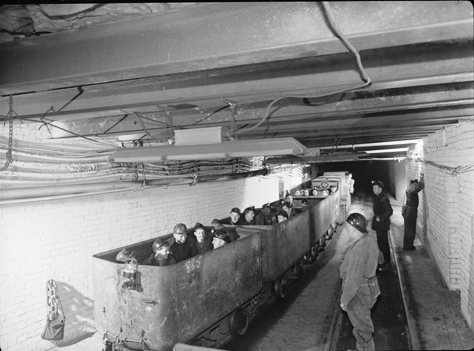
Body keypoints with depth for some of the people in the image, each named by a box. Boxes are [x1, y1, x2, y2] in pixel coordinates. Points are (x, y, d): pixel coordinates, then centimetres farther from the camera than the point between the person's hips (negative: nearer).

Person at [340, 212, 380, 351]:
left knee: (362, 329, 10)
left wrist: (344, 300, -16)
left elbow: (353, 280, -27)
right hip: (369, 288, 10)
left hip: (359, 294, -10)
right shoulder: (369, 241, 1)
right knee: (363, 324, 26)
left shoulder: (359, 249, -30)